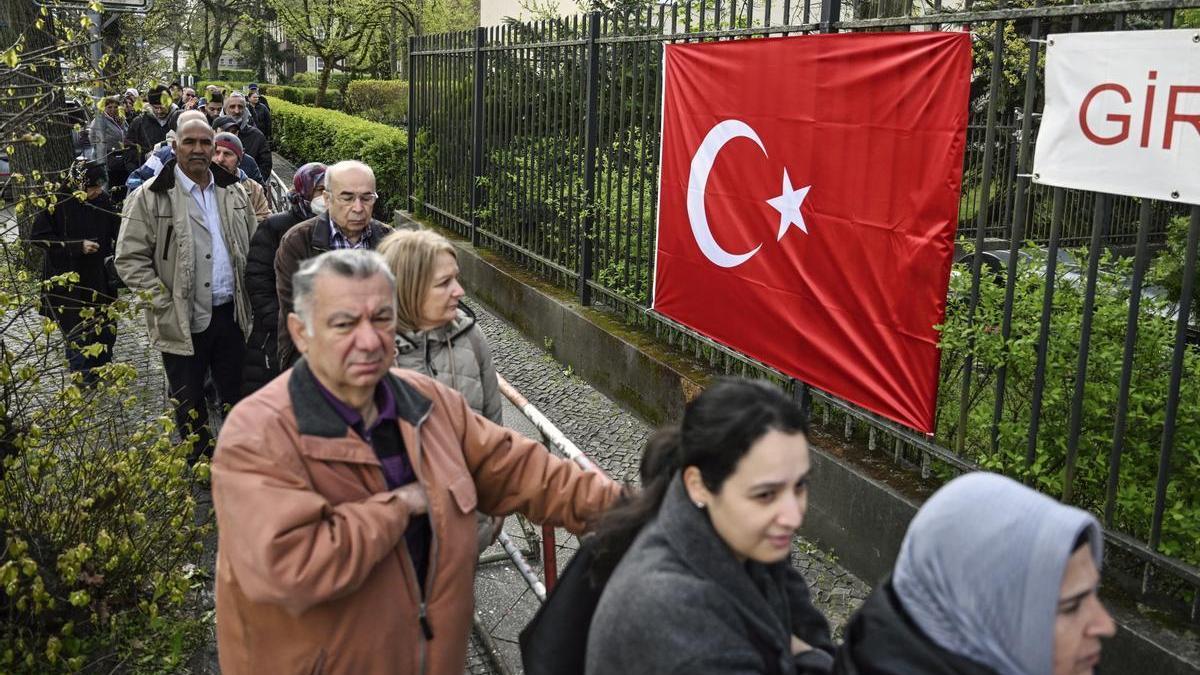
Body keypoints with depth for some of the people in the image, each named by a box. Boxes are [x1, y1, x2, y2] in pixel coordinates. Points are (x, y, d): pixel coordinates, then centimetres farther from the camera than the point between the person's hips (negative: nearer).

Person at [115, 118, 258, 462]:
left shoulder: (233, 192, 7)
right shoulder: (151, 196, -9)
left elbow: (254, 246, 15)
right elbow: (130, 258, -10)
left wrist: (249, 295, 5)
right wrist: (165, 306, -15)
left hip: (231, 314, 4)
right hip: (183, 321, -4)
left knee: (237, 392, 16)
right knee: (189, 400, 11)